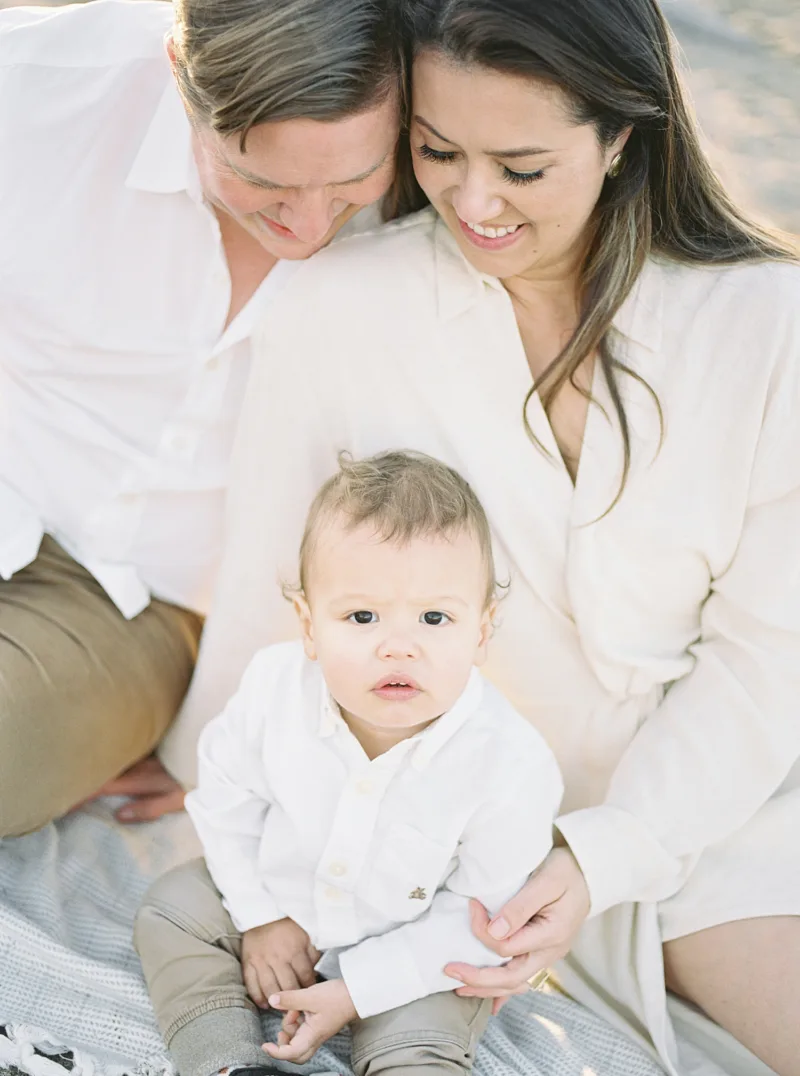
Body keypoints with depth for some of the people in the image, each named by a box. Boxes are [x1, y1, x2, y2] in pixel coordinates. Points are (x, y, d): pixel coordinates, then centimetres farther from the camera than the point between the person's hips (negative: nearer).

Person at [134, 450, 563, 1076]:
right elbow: (228, 794, -4)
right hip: (283, 906, 4)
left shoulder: (512, 767, -33)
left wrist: (356, 989, -21)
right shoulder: (275, 686, -25)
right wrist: (258, 915, -3)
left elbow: (481, 914, -21)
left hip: (416, 956, -4)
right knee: (175, 906, 2)